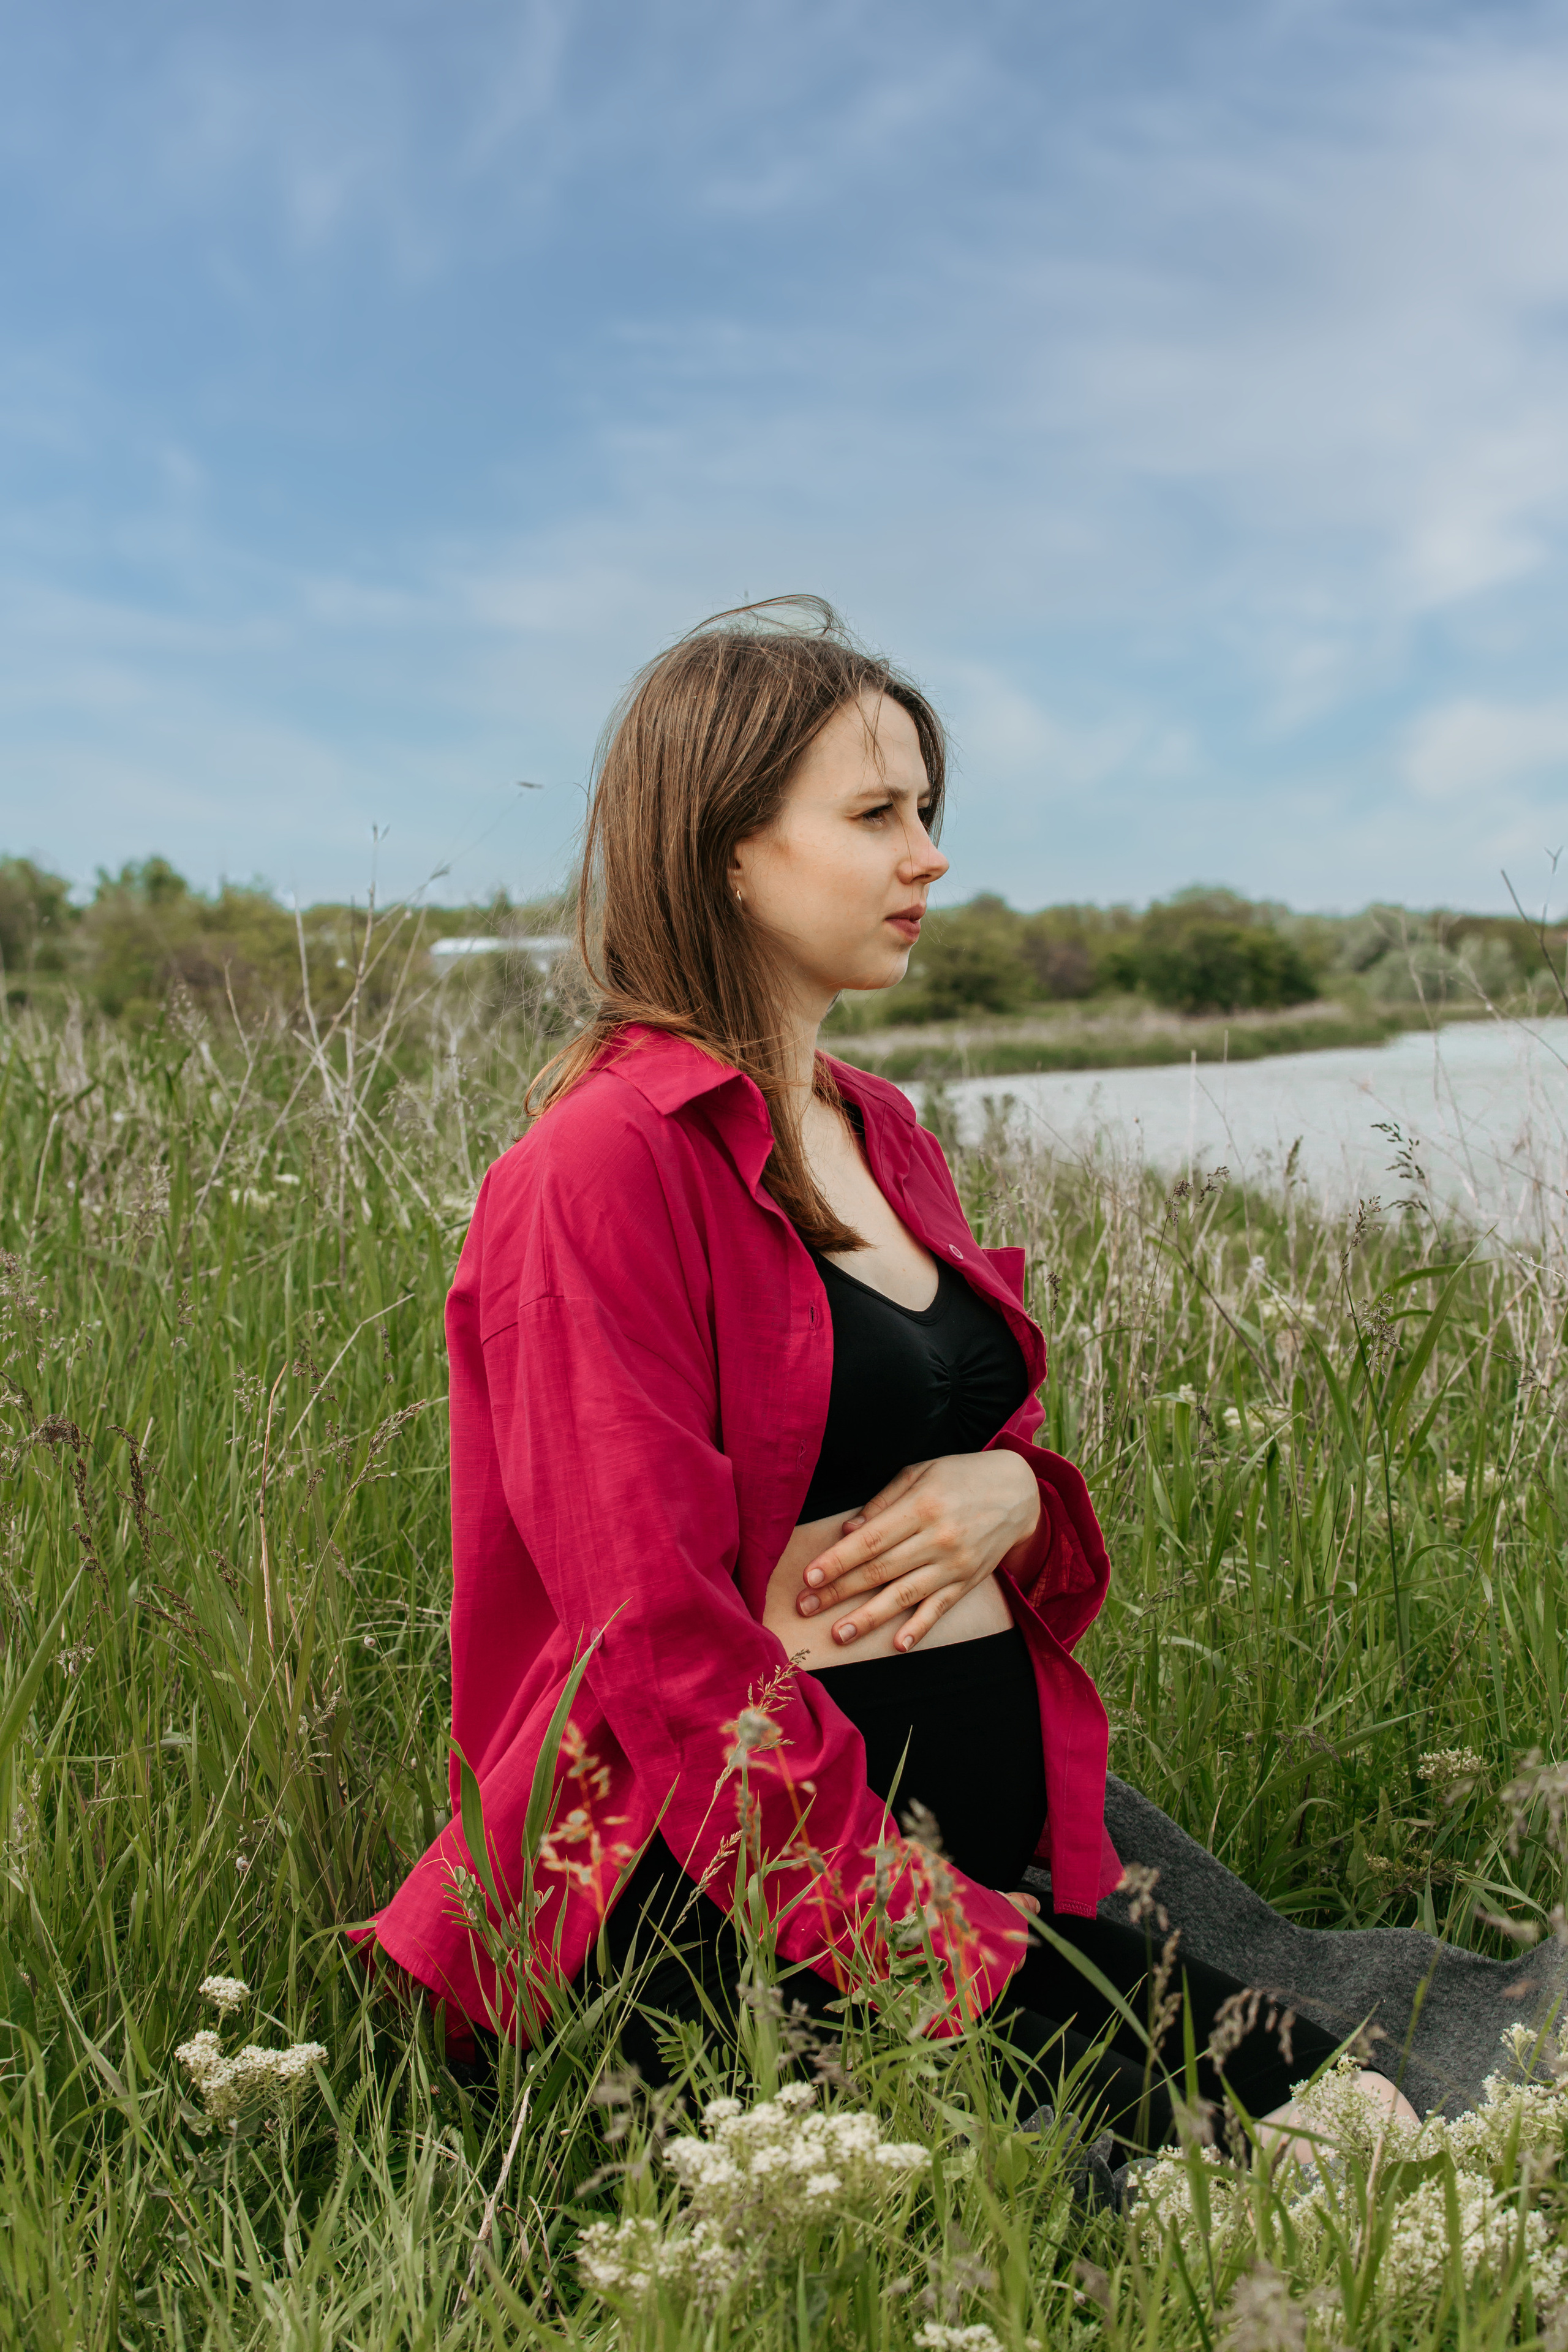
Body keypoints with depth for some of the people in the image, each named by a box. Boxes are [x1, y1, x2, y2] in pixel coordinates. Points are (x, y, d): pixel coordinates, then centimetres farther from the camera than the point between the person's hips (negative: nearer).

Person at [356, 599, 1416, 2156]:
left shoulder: (886, 1136, 14)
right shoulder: (606, 1163, -11)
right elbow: (665, 1645, -16)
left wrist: (1011, 1490, 0)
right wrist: (946, 1954, -18)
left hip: (1006, 1794, 8)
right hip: (748, 1874, -7)